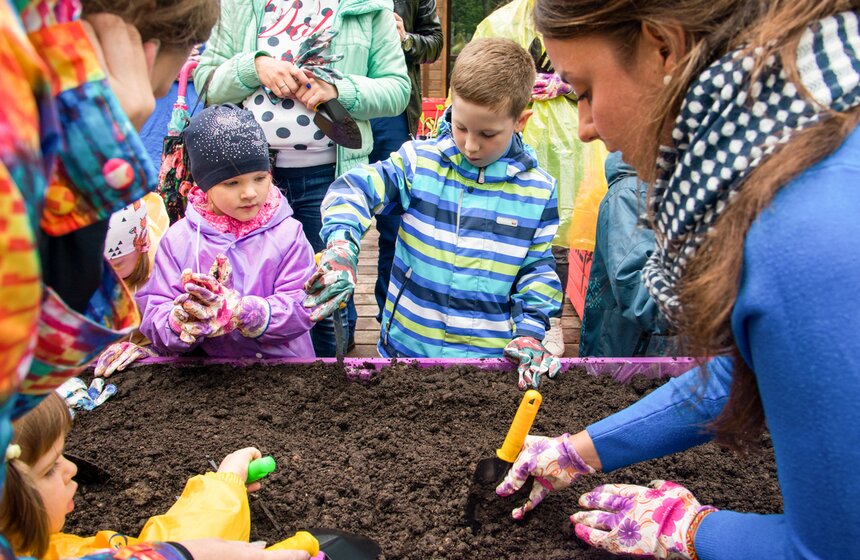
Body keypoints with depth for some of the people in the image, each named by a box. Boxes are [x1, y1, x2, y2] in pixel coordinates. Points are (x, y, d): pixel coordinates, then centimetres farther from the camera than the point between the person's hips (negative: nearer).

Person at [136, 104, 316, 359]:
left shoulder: (287, 233, 1)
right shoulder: (179, 239, 3)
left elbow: (300, 310, -8)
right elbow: (152, 317, -1)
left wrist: (237, 311, -22)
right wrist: (183, 323, -22)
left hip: (283, 366, -1)